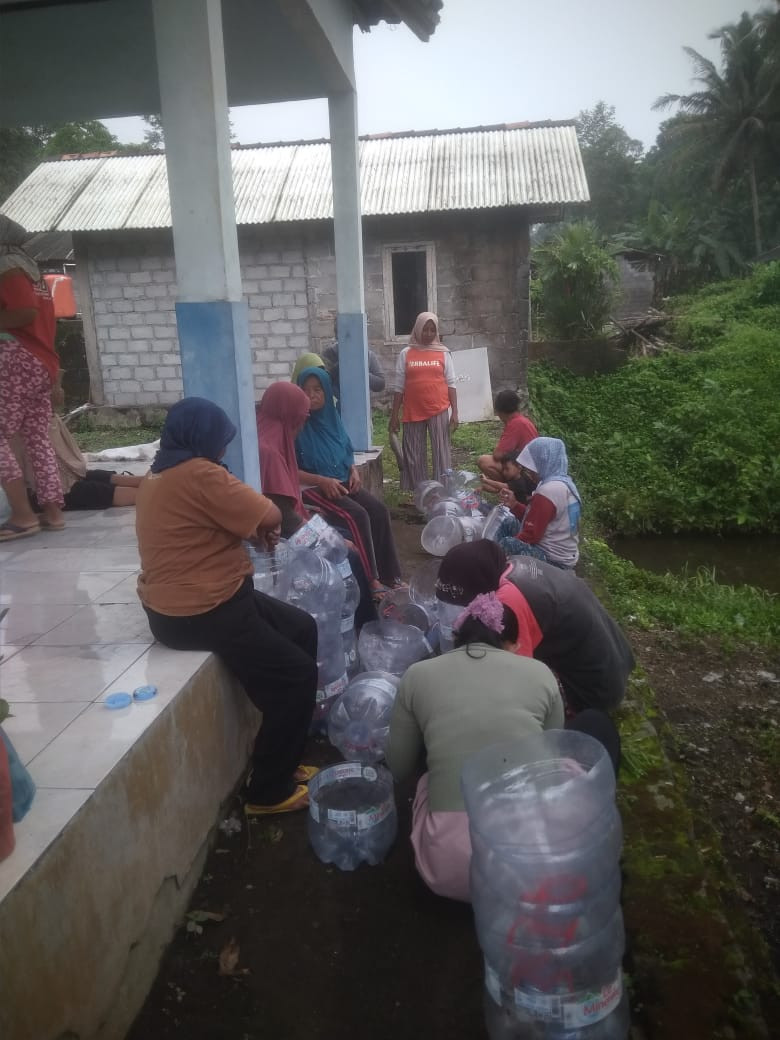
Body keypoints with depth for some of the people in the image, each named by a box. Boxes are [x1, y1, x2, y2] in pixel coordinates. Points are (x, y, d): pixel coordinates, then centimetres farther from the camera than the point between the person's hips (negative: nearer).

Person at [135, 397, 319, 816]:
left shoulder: (159, 474, 12)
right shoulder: (198, 474, -20)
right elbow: (268, 516, -18)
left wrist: (253, 529, 1)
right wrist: (263, 526, 5)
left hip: (182, 601, 11)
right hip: (201, 612, -11)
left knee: (302, 628, 17)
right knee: (297, 674, -5)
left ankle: (281, 757, 26)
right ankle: (268, 791, 10)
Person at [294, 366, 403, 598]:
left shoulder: (332, 417, 9)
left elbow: (346, 452, 21)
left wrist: (353, 470, 0)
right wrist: (322, 480, -22)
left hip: (342, 483, 6)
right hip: (312, 487, -6)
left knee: (379, 510, -15)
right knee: (357, 516, -27)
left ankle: (389, 576, -8)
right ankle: (371, 581, -21)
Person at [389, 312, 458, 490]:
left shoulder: (443, 353, 5)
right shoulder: (406, 354, 4)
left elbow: (451, 384, 4)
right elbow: (399, 386, 5)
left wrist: (455, 412, -3)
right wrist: (394, 415, 1)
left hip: (439, 410, -1)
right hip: (413, 412, 1)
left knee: (441, 453, 0)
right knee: (414, 456, 5)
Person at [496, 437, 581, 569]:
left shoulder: (548, 491, -25)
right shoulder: (563, 482, 6)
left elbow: (531, 535, -22)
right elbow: (535, 520, 12)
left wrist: (509, 544, -6)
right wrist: (514, 504, 1)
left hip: (553, 560, -11)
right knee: (509, 523, 16)